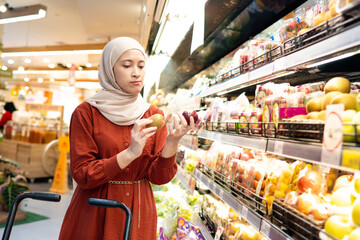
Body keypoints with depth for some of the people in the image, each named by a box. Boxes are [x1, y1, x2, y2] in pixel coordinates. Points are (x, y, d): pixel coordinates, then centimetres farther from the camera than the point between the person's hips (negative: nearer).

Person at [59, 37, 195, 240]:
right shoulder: (86, 113, -8)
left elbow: (158, 177, -5)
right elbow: (81, 174, -14)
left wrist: (172, 144, -23)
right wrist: (130, 154, -25)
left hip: (139, 212, 3)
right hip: (95, 214, -2)